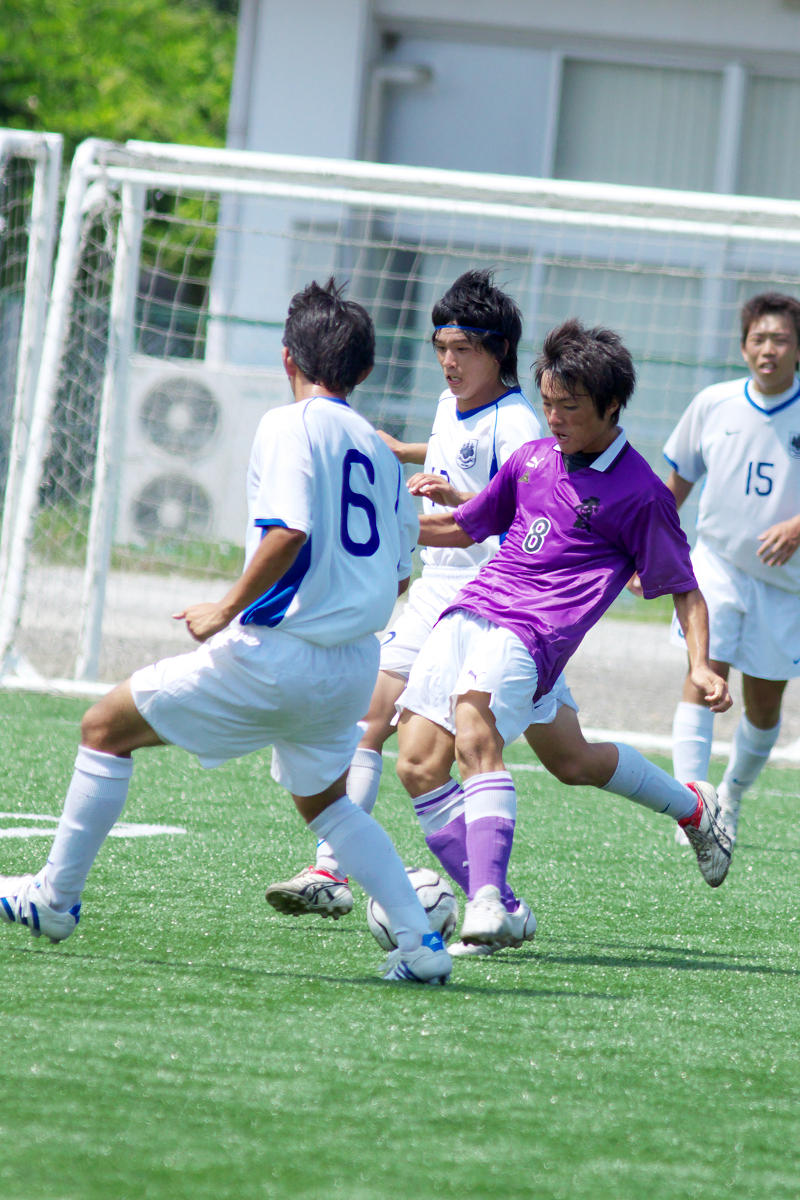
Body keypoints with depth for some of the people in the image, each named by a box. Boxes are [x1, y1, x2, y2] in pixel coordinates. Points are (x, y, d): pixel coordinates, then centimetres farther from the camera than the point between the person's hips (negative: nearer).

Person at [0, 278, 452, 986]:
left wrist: (227, 610, -12)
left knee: (106, 729, 8)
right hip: (354, 662, 7)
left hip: (275, 652, -7)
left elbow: (289, 532, -22)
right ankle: (421, 942, 11)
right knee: (324, 803, 26)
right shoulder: (380, 451, 13)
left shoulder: (291, 425, -8)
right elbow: (397, 575, 15)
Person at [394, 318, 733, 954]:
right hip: (472, 610, 7)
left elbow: (683, 588, 3)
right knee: (417, 762, 4)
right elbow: (466, 527, 27)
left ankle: (489, 901, -39)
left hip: (532, 631, -7)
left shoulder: (640, 492, -3)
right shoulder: (533, 457, 15)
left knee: (475, 736, -32)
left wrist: (702, 666, -10)